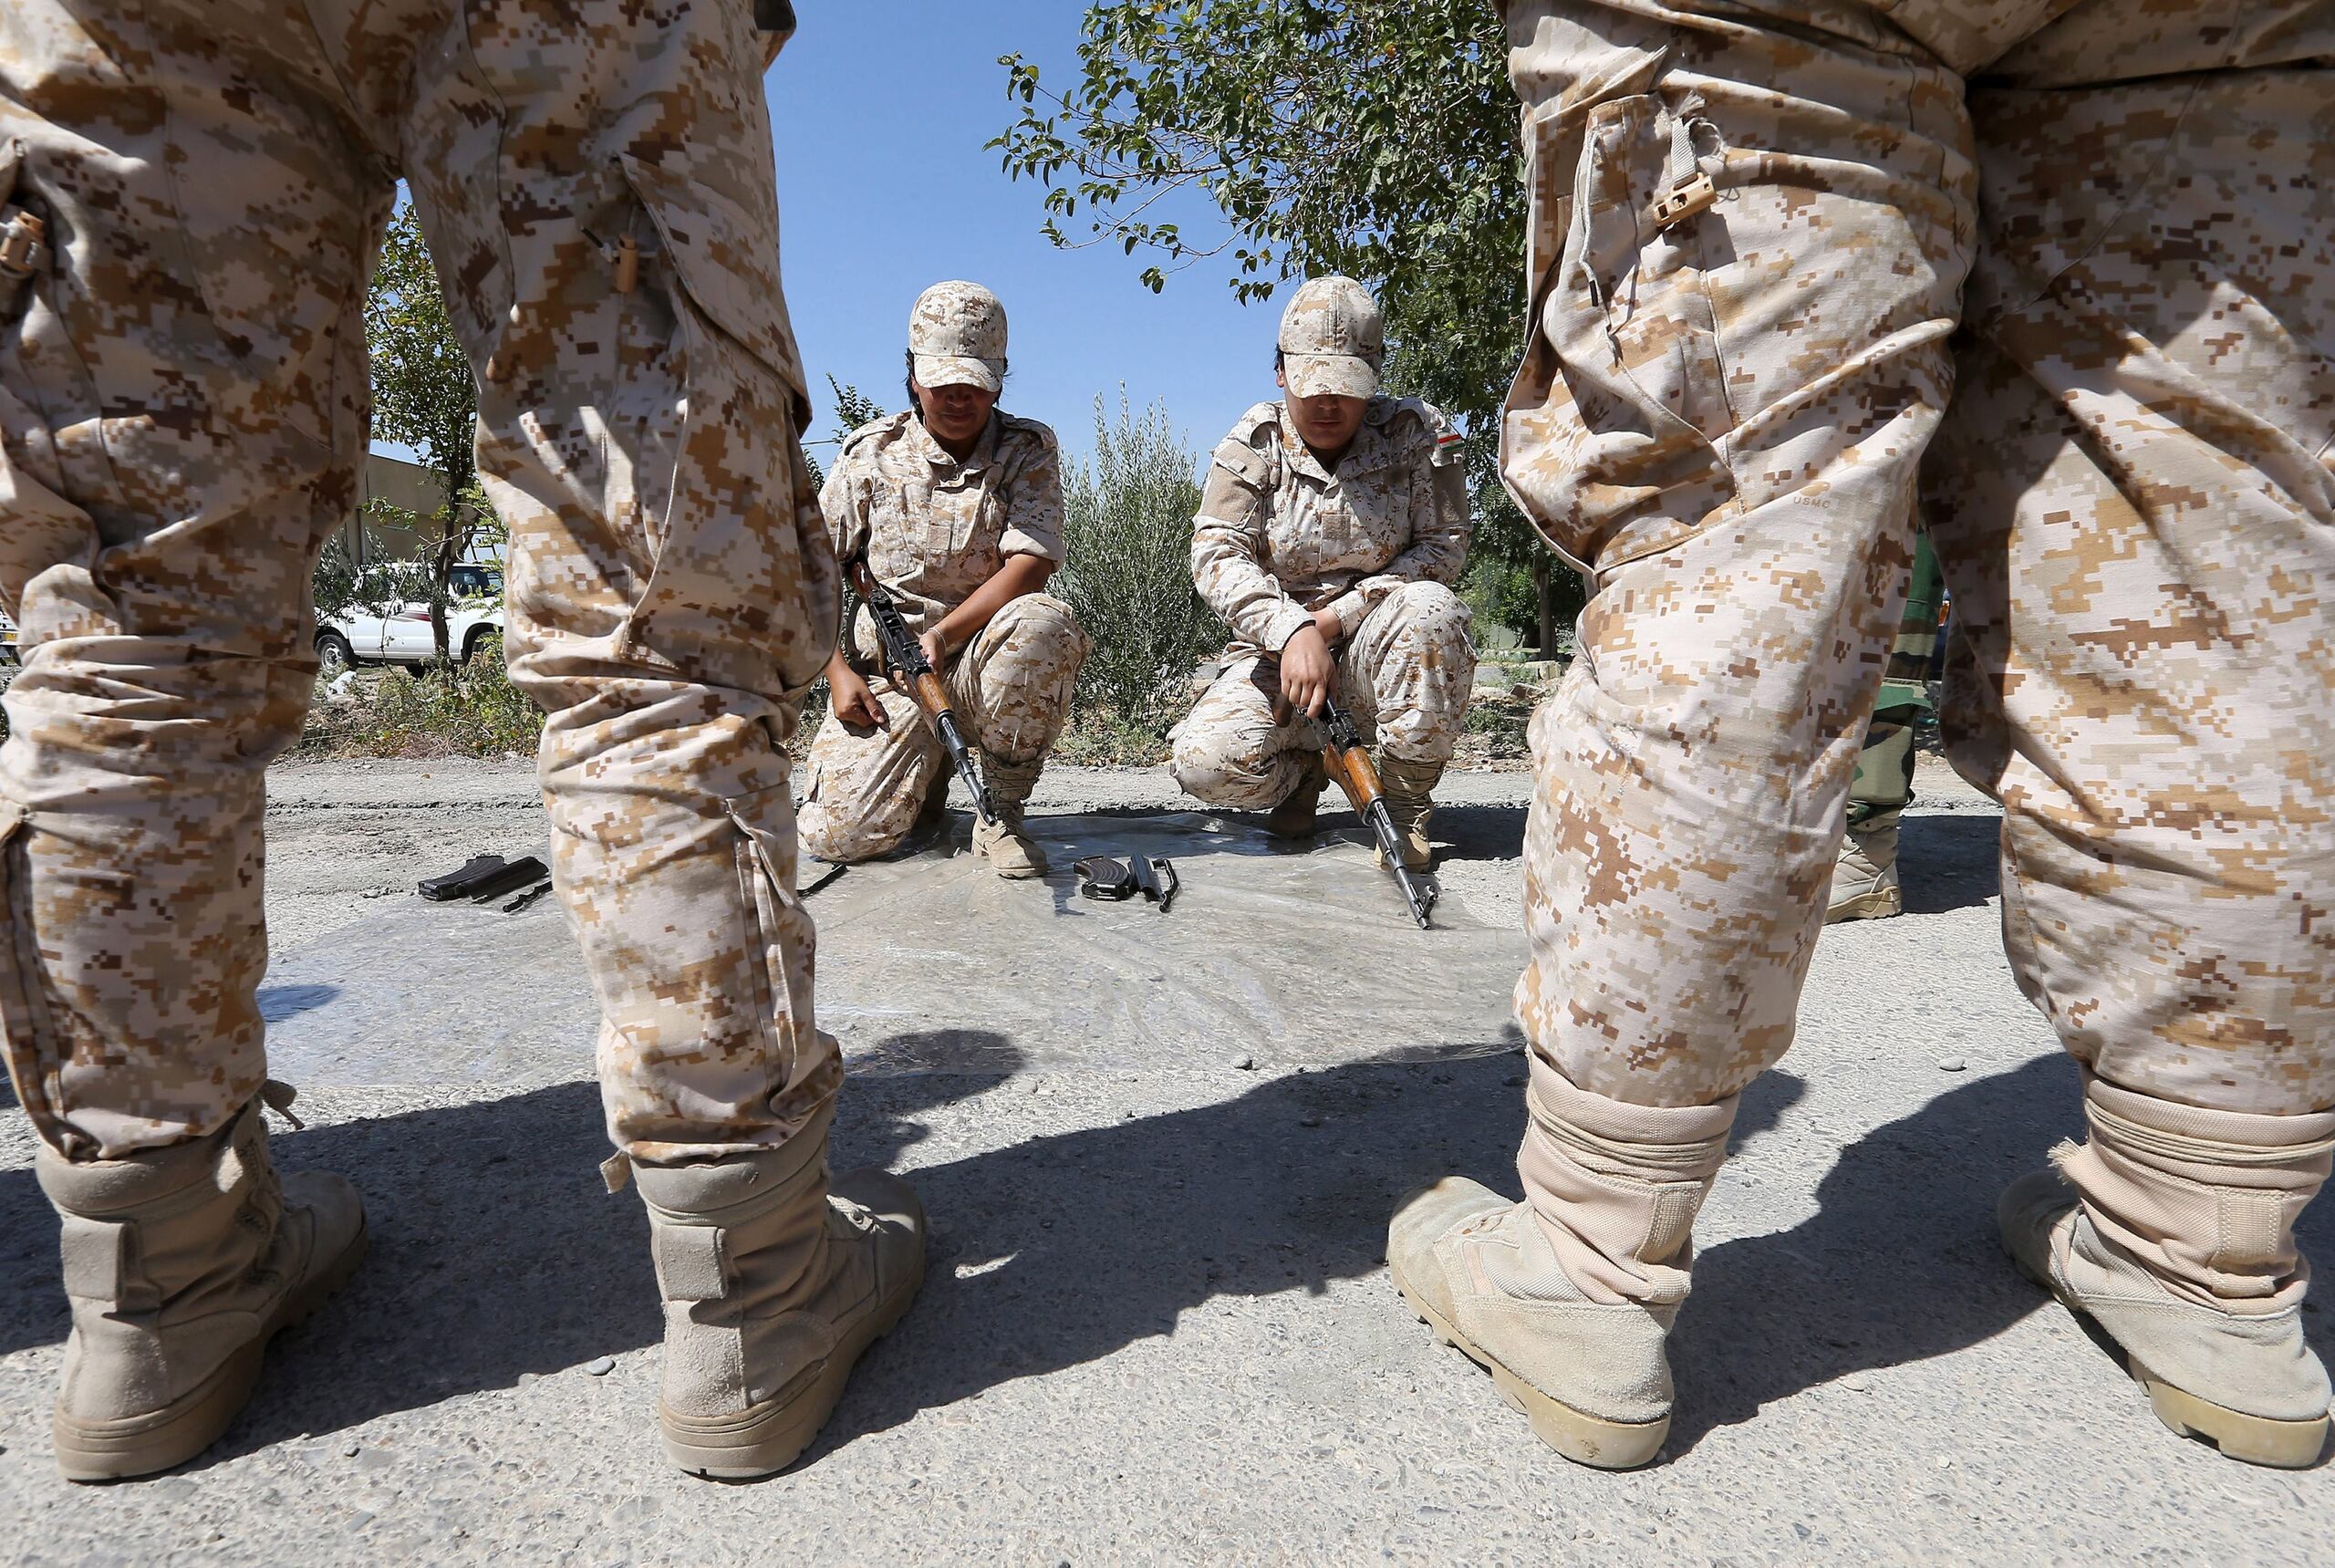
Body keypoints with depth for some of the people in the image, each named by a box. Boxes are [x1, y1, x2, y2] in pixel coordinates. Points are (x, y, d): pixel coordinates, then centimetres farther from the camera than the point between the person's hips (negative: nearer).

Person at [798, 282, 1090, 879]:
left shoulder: (1029, 449, 0)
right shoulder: (870, 453, 4)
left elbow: (1030, 565, -14)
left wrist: (942, 636, -25)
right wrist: (839, 673, -5)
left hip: (988, 661, -1)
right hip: (886, 673, 1)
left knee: (1042, 622, -37)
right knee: (835, 834, -18)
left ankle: (1004, 812, -16)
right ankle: (927, 767, 19)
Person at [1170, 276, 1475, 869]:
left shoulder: (1416, 432, -1)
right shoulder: (1254, 442, 1)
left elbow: (1444, 544, -7)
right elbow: (1216, 554, -11)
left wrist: (1336, 619, -17)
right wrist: (1293, 631, -28)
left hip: (1383, 656, 0)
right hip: (1279, 650, 1)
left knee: (1429, 607, -35)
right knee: (1208, 764, -26)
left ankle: (1408, 806, -14)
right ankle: (1306, 769, 12)